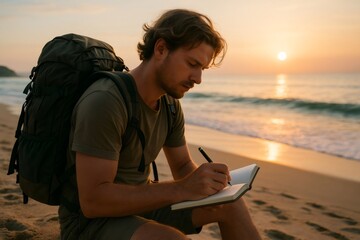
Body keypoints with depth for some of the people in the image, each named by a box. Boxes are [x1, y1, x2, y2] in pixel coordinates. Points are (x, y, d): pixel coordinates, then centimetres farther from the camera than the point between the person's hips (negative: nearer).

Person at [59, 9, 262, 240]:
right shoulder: (103, 101, -26)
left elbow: (183, 166, 11)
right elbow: (92, 201, -29)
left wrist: (207, 180, -13)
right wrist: (181, 189, -33)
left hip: (139, 203, 8)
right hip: (89, 219, -7)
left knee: (231, 203, -2)